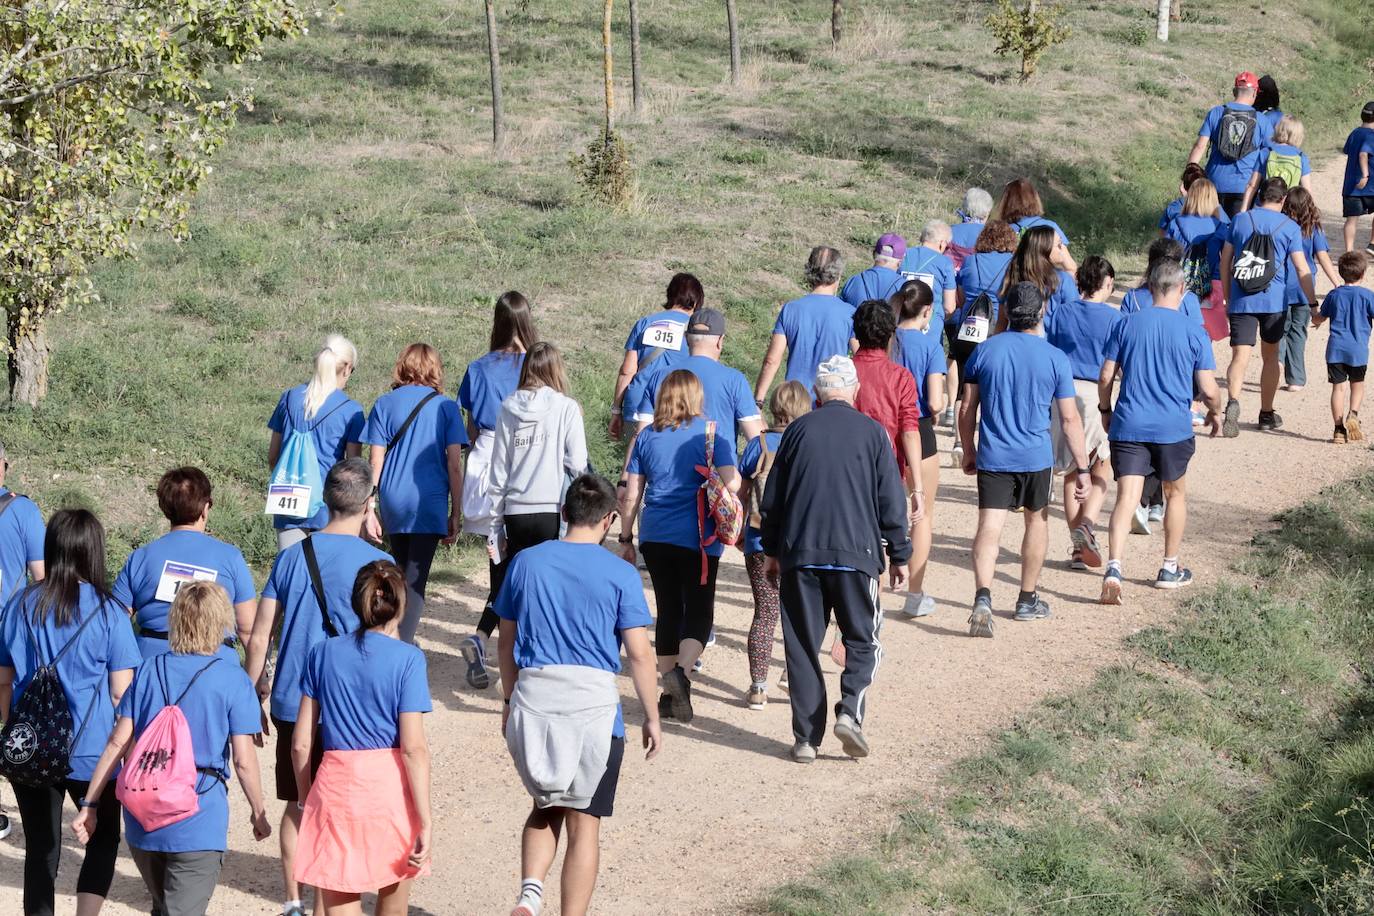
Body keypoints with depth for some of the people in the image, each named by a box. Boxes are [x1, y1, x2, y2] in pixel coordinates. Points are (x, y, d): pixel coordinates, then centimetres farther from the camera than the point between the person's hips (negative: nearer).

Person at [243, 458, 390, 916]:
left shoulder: (291, 558, 1)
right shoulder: (377, 564, -10)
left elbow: (258, 640, 2)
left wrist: (254, 694, 14)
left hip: (292, 702, 3)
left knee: (296, 805, 14)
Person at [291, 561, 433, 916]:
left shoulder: (324, 653, 5)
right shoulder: (407, 659, -5)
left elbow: (301, 744, 5)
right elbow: (414, 748, -10)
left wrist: (305, 798, 19)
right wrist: (425, 822, -8)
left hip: (335, 786, 1)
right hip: (390, 789, -1)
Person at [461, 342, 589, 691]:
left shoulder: (508, 410, 6)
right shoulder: (567, 408, -3)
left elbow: (499, 469, 8)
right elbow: (577, 463, -8)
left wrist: (498, 520, 14)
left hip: (516, 512, 3)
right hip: (552, 510, -3)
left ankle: (480, 639, -8)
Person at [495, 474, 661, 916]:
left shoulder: (526, 563, 6)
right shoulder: (620, 574, -2)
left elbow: (507, 641, 12)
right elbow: (639, 653, -4)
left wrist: (510, 700, 23)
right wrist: (651, 716, 6)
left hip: (532, 697, 3)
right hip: (593, 703, -3)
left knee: (545, 806, 20)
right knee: (584, 821, 6)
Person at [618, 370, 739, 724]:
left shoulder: (647, 436, 6)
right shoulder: (711, 432, -4)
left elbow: (630, 495, 6)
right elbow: (731, 483, -14)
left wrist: (626, 539, 14)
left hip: (655, 536, 3)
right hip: (697, 537, -3)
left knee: (668, 609, 12)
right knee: (699, 611, 2)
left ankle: (670, 692, 15)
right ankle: (681, 671, -23)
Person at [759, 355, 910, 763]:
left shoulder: (798, 430, 6)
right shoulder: (871, 432, 2)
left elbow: (772, 499, 10)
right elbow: (891, 502, 2)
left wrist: (772, 550, 20)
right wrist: (899, 555, 11)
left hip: (799, 554, 1)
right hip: (856, 555, -1)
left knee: (802, 646, 7)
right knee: (863, 641, 11)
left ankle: (806, 738, 5)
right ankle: (850, 710, -12)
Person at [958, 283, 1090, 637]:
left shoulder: (986, 350, -1)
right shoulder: (1055, 358, -6)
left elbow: (967, 409, 3)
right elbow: (1070, 419, -5)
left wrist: (969, 453, 16)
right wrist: (1082, 467, 1)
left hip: (993, 457, 0)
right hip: (1036, 457, 0)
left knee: (989, 527, -4)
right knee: (1037, 521, 20)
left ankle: (983, 597, -27)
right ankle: (1027, 600, 30)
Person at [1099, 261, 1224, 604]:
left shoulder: (1127, 325, 3)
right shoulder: (1194, 333, -2)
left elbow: (1105, 377, 2)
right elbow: (1208, 389, -3)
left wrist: (1105, 410, 18)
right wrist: (1215, 412, 18)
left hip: (1128, 425, 1)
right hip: (1173, 428, -1)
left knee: (1126, 497, -5)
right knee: (1176, 493, 20)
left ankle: (1114, 567, -24)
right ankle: (1170, 569, 28)